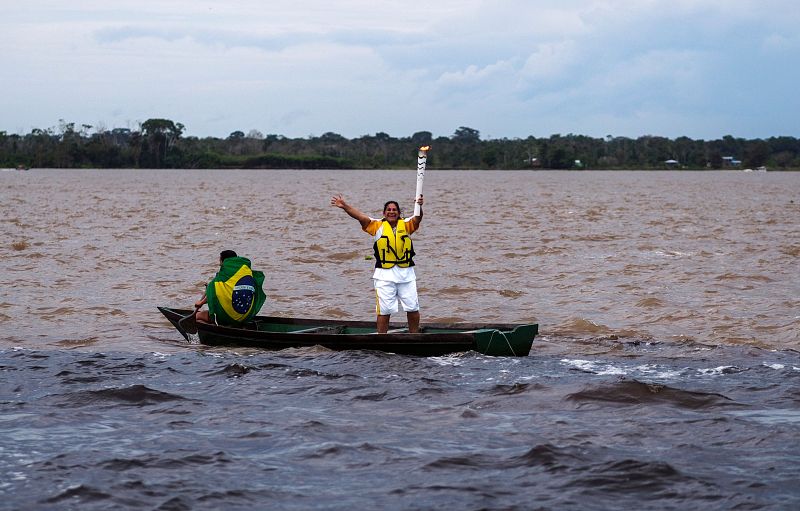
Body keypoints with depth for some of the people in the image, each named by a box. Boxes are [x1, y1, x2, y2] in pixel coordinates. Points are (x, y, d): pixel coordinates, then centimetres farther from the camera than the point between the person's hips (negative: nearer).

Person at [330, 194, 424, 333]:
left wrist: (419, 207, -36)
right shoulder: (378, 225, 3)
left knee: (413, 308, 6)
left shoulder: (406, 225, 5)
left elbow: (417, 218, -13)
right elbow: (361, 217, -8)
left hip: (406, 274, 1)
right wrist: (345, 206, -23)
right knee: (384, 310, 1)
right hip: (384, 275, -1)